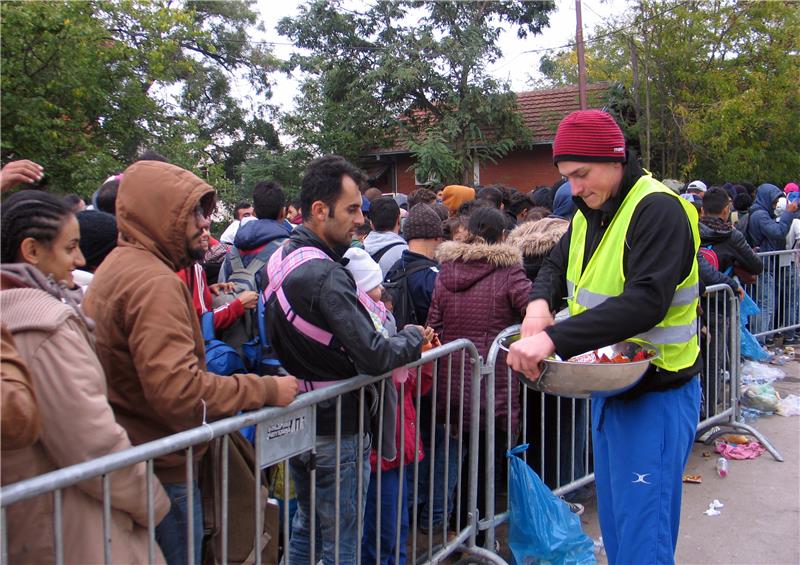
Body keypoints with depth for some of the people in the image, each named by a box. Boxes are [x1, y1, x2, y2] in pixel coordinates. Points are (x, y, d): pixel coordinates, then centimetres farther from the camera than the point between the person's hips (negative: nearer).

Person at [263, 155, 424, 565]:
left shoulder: (280, 258, 3)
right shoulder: (326, 275, -26)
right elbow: (375, 357, -29)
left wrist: (362, 301, 7)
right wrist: (413, 336, -9)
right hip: (337, 429, -9)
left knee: (305, 526, 24)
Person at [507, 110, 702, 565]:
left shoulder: (658, 210, -20)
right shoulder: (589, 211, 7)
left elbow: (646, 302, -31)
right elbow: (557, 266, 15)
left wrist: (554, 339, -39)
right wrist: (540, 302, -9)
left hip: (656, 395, -8)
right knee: (613, 523, 20)